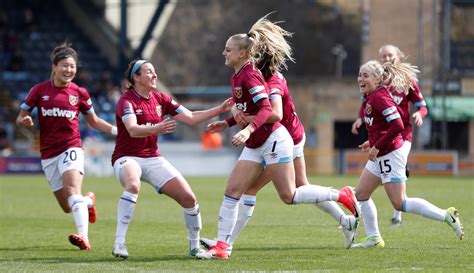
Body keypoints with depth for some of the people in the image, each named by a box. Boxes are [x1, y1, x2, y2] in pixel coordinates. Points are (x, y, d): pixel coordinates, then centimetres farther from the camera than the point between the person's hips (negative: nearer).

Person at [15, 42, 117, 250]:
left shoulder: (79, 93, 2)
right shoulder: (39, 90, 1)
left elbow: (94, 121, 15)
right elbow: (20, 118, 6)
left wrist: (117, 130, 1)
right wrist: (25, 121, -18)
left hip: (71, 149, -2)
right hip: (48, 154, 2)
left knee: (73, 192, -28)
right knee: (67, 207, 8)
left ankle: (83, 237, -40)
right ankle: (89, 201, 42)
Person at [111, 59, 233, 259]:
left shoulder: (160, 99, 8)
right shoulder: (126, 100, -12)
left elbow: (191, 118, 10)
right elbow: (133, 130, -29)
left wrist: (221, 109, 2)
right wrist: (156, 128, -48)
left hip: (153, 158, 6)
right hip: (127, 158, -6)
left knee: (189, 198, -5)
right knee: (133, 185, -40)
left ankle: (194, 246, 15)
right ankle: (119, 243, -38)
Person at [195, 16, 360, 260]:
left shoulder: (249, 76, -17)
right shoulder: (237, 77, 11)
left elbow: (265, 110, -26)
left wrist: (248, 130, -40)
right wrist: (227, 123, 19)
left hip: (273, 140, -9)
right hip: (254, 146, 9)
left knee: (289, 196, -6)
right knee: (231, 192, -1)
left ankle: (341, 195, 10)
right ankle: (221, 246, -1)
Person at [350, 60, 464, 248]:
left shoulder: (379, 97, -20)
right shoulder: (371, 97, 10)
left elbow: (397, 126, -28)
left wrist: (377, 146, -22)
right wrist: (372, 142, 12)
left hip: (391, 155, -10)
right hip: (379, 156, 10)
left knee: (400, 204, -7)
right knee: (361, 194, 9)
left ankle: (447, 216, 0)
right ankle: (374, 238, 15)